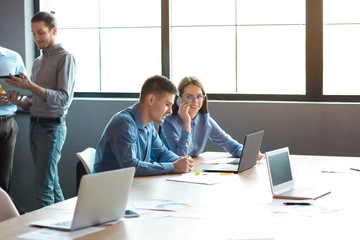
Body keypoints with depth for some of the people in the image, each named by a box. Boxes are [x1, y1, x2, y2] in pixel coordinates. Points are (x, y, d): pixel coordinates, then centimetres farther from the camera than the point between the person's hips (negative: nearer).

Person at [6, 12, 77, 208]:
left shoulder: (64, 58, -7)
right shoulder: (38, 62, 17)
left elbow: (63, 99, -17)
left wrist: (31, 86, -24)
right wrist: (19, 102, -1)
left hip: (52, 127, -8)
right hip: (35, 125, 8)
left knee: (43, 188, -12)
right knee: (53, 184, 11)